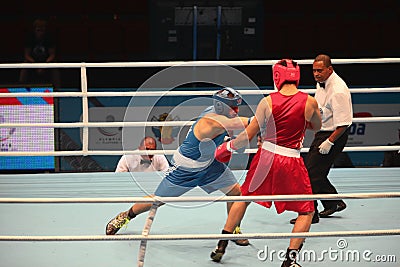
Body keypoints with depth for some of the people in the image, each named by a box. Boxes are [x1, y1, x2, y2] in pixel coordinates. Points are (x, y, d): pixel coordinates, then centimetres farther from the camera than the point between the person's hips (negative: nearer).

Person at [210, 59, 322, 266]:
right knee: (306, 212, 14)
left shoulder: (268, 101, -8)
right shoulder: (309, 102, -8)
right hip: (291, 162, -2)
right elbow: (316, 126, 12)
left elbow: (248, 135, -4)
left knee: (244, 196, 23)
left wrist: (228, 147, 11)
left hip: (266, 157, 2)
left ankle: (221, 247, 29)